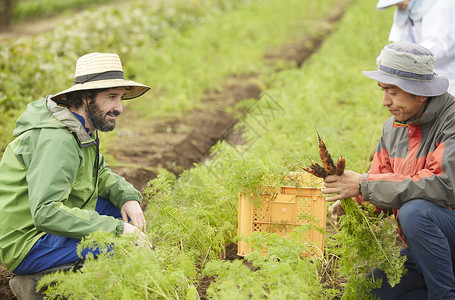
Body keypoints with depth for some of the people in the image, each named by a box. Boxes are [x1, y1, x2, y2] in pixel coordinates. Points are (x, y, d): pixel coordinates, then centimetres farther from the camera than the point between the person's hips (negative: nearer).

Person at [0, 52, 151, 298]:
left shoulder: (82, 129, 5)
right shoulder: (57, 140, -25)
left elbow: (100, 175, 19)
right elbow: (46, 213, -33)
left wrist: (128, 197, -3)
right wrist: (116, 229, -31)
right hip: (25, 245, -10)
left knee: (124, 208, 12)